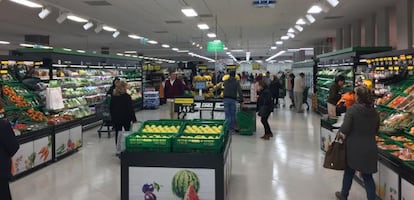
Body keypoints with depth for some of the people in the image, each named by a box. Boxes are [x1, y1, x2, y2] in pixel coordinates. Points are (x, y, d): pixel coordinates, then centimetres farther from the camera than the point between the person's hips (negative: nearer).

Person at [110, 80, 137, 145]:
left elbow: (110, 108, 6)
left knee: (117, 133, 8)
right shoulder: (127, 96, -15)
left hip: (115, 118, 4)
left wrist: (112, 116, 17)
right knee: (128, 132, 11)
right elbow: (130, 109, -14)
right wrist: (134, 119, -7)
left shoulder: (113, 96, 0)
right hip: (125, 118, -4)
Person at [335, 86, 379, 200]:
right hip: (369, 149, 3)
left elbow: (345, 128, -20)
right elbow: (376, 130, 12)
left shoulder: (352, 109, -16)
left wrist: (340, 132, 0)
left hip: (354, 148, -3)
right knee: (367, 176, 12)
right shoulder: (374, 112, 0)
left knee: (349, 172, 17)